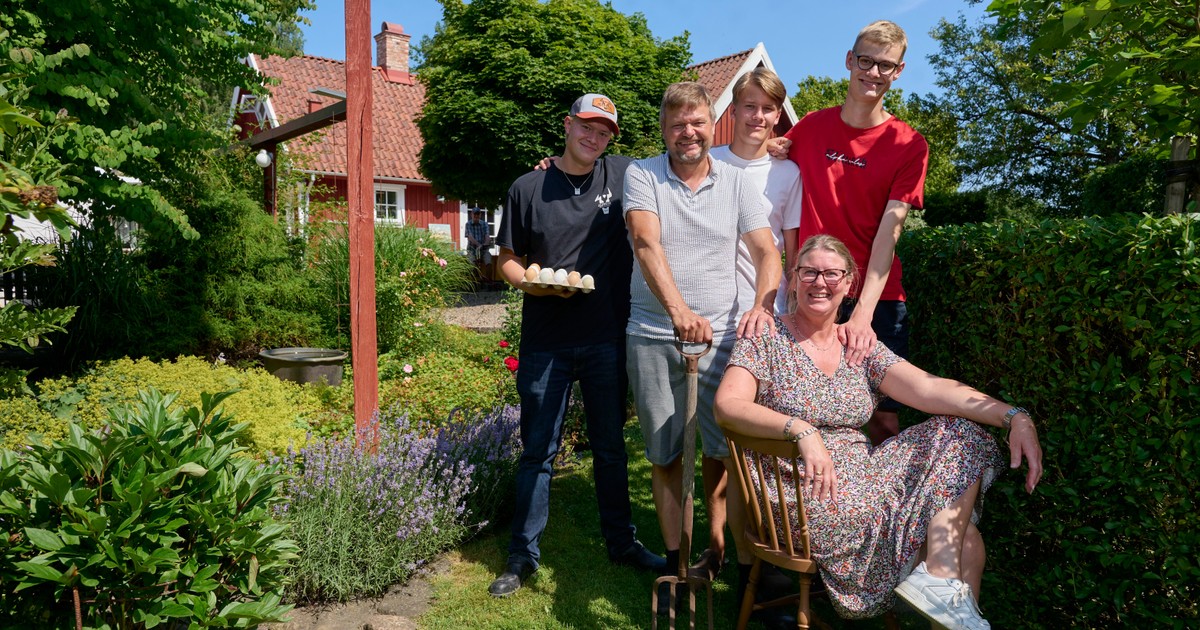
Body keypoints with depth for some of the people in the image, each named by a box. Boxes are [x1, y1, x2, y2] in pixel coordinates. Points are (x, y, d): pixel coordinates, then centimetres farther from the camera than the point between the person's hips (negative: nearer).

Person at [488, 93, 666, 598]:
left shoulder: (624, 176, 2)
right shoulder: (528, 188, 2)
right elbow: (508, 260, 6)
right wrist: (534, 283, -15)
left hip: (607, 339, 1)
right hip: (545, 342, -1)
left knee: (611, 447, 14)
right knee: (537, 451, 7)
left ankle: (622, 542, 29)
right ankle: (523, 555, 20)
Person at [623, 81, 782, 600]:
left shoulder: (736, 182, 6)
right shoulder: (642, 175, 0)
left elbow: (766, 252, 1)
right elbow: (647, 244, -16)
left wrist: (762, 305, -19)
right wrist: (679, 310, -30)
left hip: (719, 334, 1)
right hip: (652, 337, -1)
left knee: (723, 445, 6)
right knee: (664, 453, 8)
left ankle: (718, 542, 26)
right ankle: (674, 557, 21)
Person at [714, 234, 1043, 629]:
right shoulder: (767, 339, -3)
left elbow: (928, 388, -3)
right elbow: (727, 405, -18)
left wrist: (1013, 416, -17)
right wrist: (801, 429, -33)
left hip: (861, 478, 6)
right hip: (798, 491, -6)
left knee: (962, 437, -6)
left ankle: (943, 583, -10)